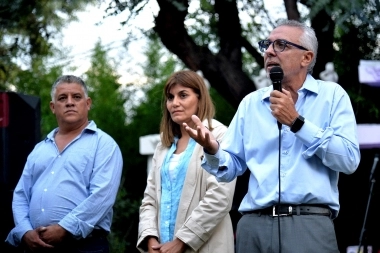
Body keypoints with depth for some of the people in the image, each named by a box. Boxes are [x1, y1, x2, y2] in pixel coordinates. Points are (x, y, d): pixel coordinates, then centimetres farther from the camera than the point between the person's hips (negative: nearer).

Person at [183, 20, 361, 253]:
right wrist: (212, 150, -8)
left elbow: (349, 160, -7)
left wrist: (297, 122, -9)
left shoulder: (331, 95, 5)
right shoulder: (251, 103, 15)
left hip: (309, 225, -3)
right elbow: (230, 169, 13)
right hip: (254, 225, 3)